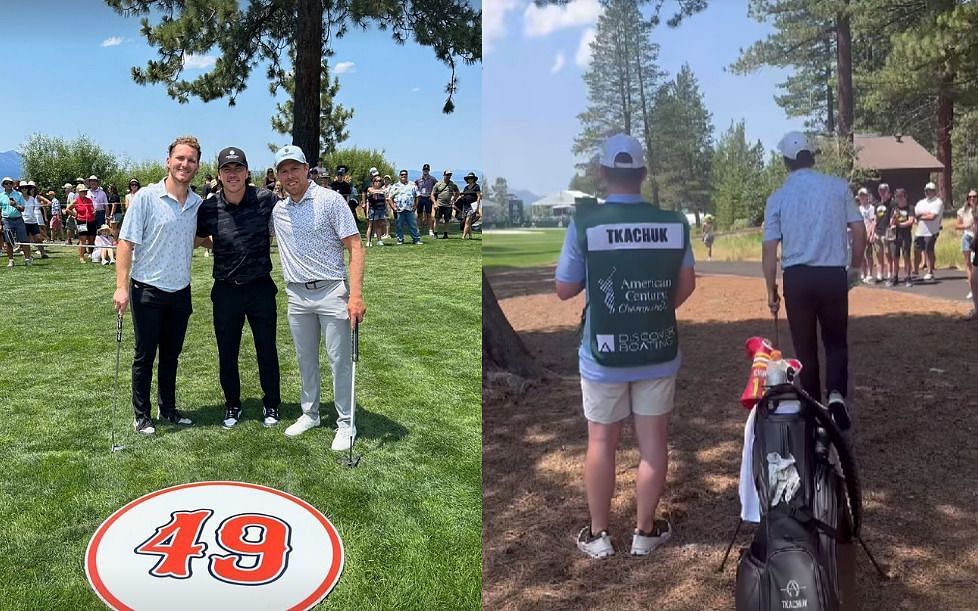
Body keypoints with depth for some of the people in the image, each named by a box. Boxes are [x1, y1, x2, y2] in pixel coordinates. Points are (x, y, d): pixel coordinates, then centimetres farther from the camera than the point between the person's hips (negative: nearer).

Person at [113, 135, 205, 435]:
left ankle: (168, 409, 29)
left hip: (181, 291, 5)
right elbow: (126, 242, -12)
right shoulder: (146, 197, -11)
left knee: (171, 355, 15)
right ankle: (141, 414, 19)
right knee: (145, 355, 6)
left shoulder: (199, 203, 3)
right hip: (148, 290, -4)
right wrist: (122, 286, -18)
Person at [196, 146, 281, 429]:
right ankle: (232, 406, 31)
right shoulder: (209, 207, -6)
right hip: (226, 290, 1)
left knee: (267, 350, 9)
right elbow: (195, 238, 12)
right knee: (227, 353, 11)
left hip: (261, 287, -1)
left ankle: (271, 405, 28)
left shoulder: (266, 199, -10)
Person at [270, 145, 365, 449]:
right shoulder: (277, 210, 11)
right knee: (305, 360, 15)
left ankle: (346, 424, 7)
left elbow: (355, 247, -11)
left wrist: (356, 294, -20)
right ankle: (310, 414, 29)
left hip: (331, 291, -5)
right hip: (297, 296, 5)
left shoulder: (330, 199, -6)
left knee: (340, 360, -2)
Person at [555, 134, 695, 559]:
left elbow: (565, 289, -6)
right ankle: (645, 531, 27)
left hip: (604, 353, -2)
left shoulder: (585, 222, -13)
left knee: (601, 441, 13)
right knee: (653, 440, 14)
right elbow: (686, 284, 6)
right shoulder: (673, 222, -5)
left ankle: (597, 535, 24)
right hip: (657, 351, 2)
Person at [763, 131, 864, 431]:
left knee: (805, 348, 11)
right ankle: (837, 393, -7)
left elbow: (769, 249, -2)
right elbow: (859, 231, 1)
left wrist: (771, 289, 6)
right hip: (833, 275, 0)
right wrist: (855, 266, 16)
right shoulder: (838, 187, 1)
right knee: (836, 341, 16)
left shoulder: (778, 198, 0)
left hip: (796, 278, 0)